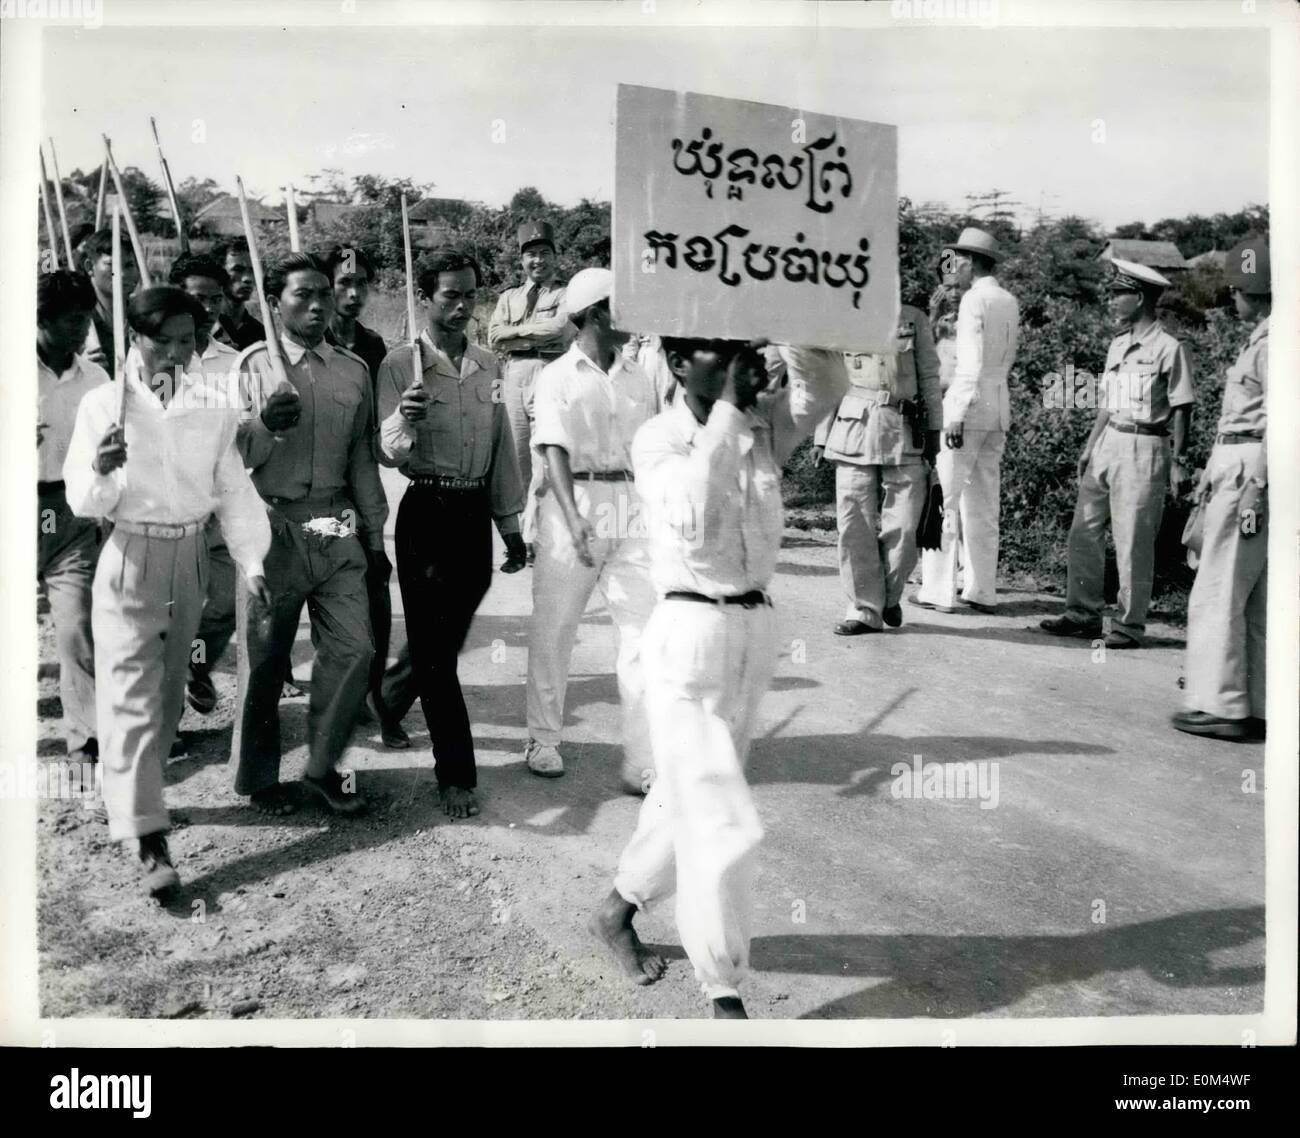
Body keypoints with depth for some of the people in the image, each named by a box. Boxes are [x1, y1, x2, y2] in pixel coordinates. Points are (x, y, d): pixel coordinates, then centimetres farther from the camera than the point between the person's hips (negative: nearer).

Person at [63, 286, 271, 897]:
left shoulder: (214, 405, 0)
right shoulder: (103, 404, -6)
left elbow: (232, 488, 4)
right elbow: (83, 502, -8)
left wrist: (251, 560, -2)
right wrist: (101, 472, -30)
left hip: (190, 555, 4)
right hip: (130, 556, -3)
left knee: (168, 687, 15)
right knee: (131, 695, -7)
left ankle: (134, 790, 36)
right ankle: (147, 838, -9)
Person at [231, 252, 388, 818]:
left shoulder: (353, 369, 10)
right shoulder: (251, 366, -1)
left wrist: (375, 533, 16)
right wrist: (264, 424, -22)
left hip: (336, 529, 3)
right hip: (272, 527, -3)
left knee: (353, 649, -1)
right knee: (264, 659, 5)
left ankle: (323, 767, 19)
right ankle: (258, 777, 23)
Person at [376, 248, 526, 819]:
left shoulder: (488, 364, 9)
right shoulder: (400, 364, -6)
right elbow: (388, 452, -12)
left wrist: (511, 525, 17)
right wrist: (405, 420, -35)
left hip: (475, 512, 5)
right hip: (427, 511, -5)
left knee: (447, 639, 15)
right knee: (433, 644, -1)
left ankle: (390, 699, 43)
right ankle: (456, 774, 6)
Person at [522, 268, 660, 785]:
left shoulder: (639, 379, 12)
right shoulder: (558, 376, 0)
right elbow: (555, 450, -11)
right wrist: (573, 517, -25)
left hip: (633, 510, 3)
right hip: (574, 510, -3)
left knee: (645, 630, -3)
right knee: (554, 629, 6)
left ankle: (643, 761, 2)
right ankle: (543, 740, 23)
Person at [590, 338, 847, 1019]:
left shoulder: (765, 424, 5)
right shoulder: (657, 440, -10)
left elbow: (828, 385, -10)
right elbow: (694, 518, -27)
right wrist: (727, 408, -22)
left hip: (756, 629, 6)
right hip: (690, 636, -6)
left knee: (689, 799, 20)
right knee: (724, 824, -5)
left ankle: (617, 911, 43)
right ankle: (724, 995, 11)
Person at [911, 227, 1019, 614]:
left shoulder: (974, 299, -10)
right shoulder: (1010, 302, 14)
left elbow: (971, 363, -17)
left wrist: (956, 414, -19)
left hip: (968, 407, -8)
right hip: (999, 408, 8)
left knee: (943, 498, -3)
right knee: (983, 502, 10)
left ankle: (939, 590, -2)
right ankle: (982, 590, 13)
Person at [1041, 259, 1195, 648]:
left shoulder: (1168, 348, -8)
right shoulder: (1117, 345, 14)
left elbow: (1181, 410, -8)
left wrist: (1178, 461, -10)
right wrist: (1089, 447, 14)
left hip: (1143, 448, -8)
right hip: (1107, 442, 8)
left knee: (1133, 541, -3)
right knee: (1083, 532, 7)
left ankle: (1130, 624, 6)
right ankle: (1083, 614, 16)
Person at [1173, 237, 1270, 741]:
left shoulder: (1275, 342, -12)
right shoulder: (1260, 338, 17)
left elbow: (1280, 420, -18)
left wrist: (1255, 487, -21)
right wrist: (1211, 472, 22)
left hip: (1251, 470, -10)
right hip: (1237, 467, 10)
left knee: (1218, 593, -6)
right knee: (1257, 597, 12)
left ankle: (1221, 705, 0)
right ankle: (1258, 704, 18)